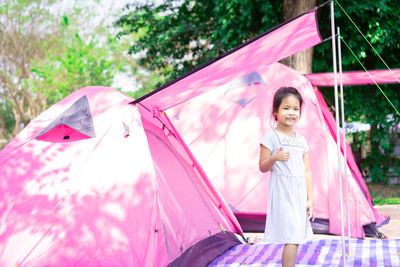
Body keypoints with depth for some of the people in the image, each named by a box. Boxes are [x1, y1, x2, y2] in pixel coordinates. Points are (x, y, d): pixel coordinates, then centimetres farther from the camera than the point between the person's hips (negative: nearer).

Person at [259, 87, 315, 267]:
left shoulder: (301, 140, 12)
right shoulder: (271, 137, -4)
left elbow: (307, 171, 12)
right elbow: (262, 167, -4)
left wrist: (310, 198, 7)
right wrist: (275, 158, -24)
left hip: (299, 193, 6)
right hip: (282, 192, -6)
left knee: (295, 237, 7)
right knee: (291, 238, -12)